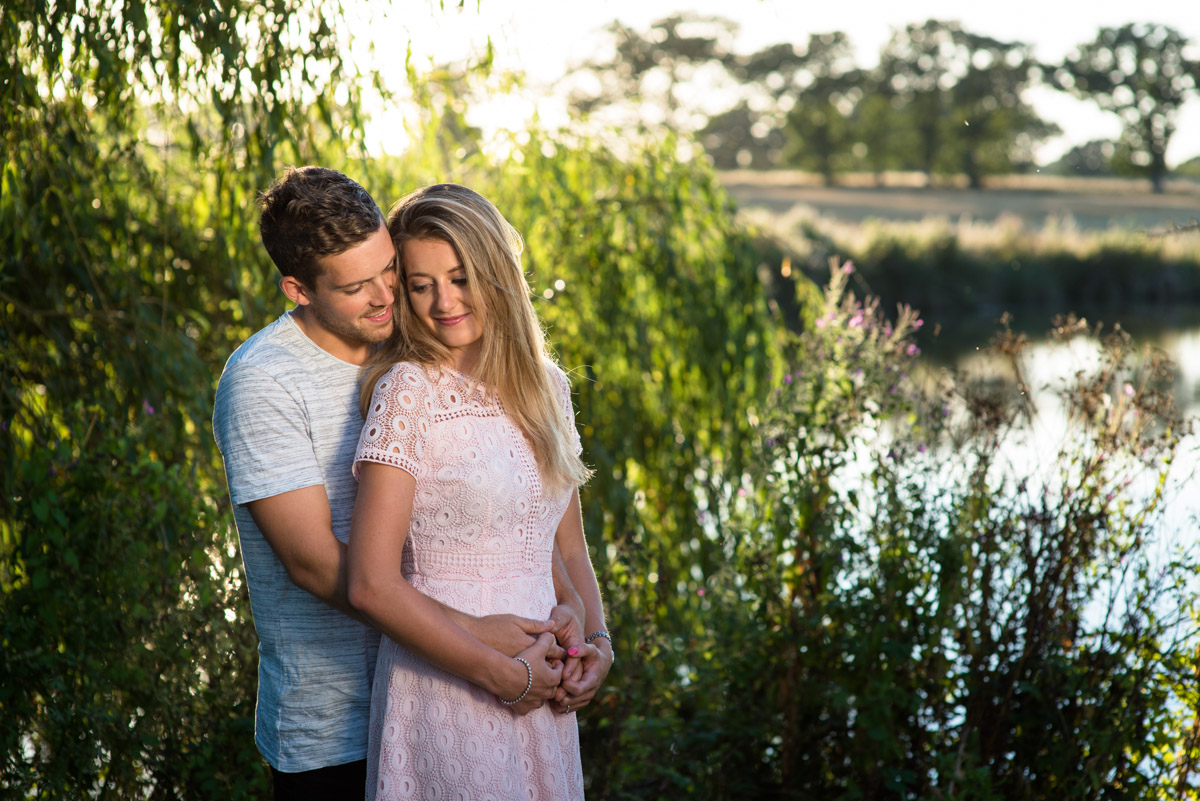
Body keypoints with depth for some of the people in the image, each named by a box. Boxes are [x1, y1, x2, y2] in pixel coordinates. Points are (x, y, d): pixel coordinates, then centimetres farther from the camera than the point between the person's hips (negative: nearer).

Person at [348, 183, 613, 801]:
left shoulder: (546, 385, 6)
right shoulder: (409, 390, -12)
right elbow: (371, 585, -18)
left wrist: (597, 642, -3)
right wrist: (501, 673, -14)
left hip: (541, 695, 6)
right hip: (445, 691, -6)